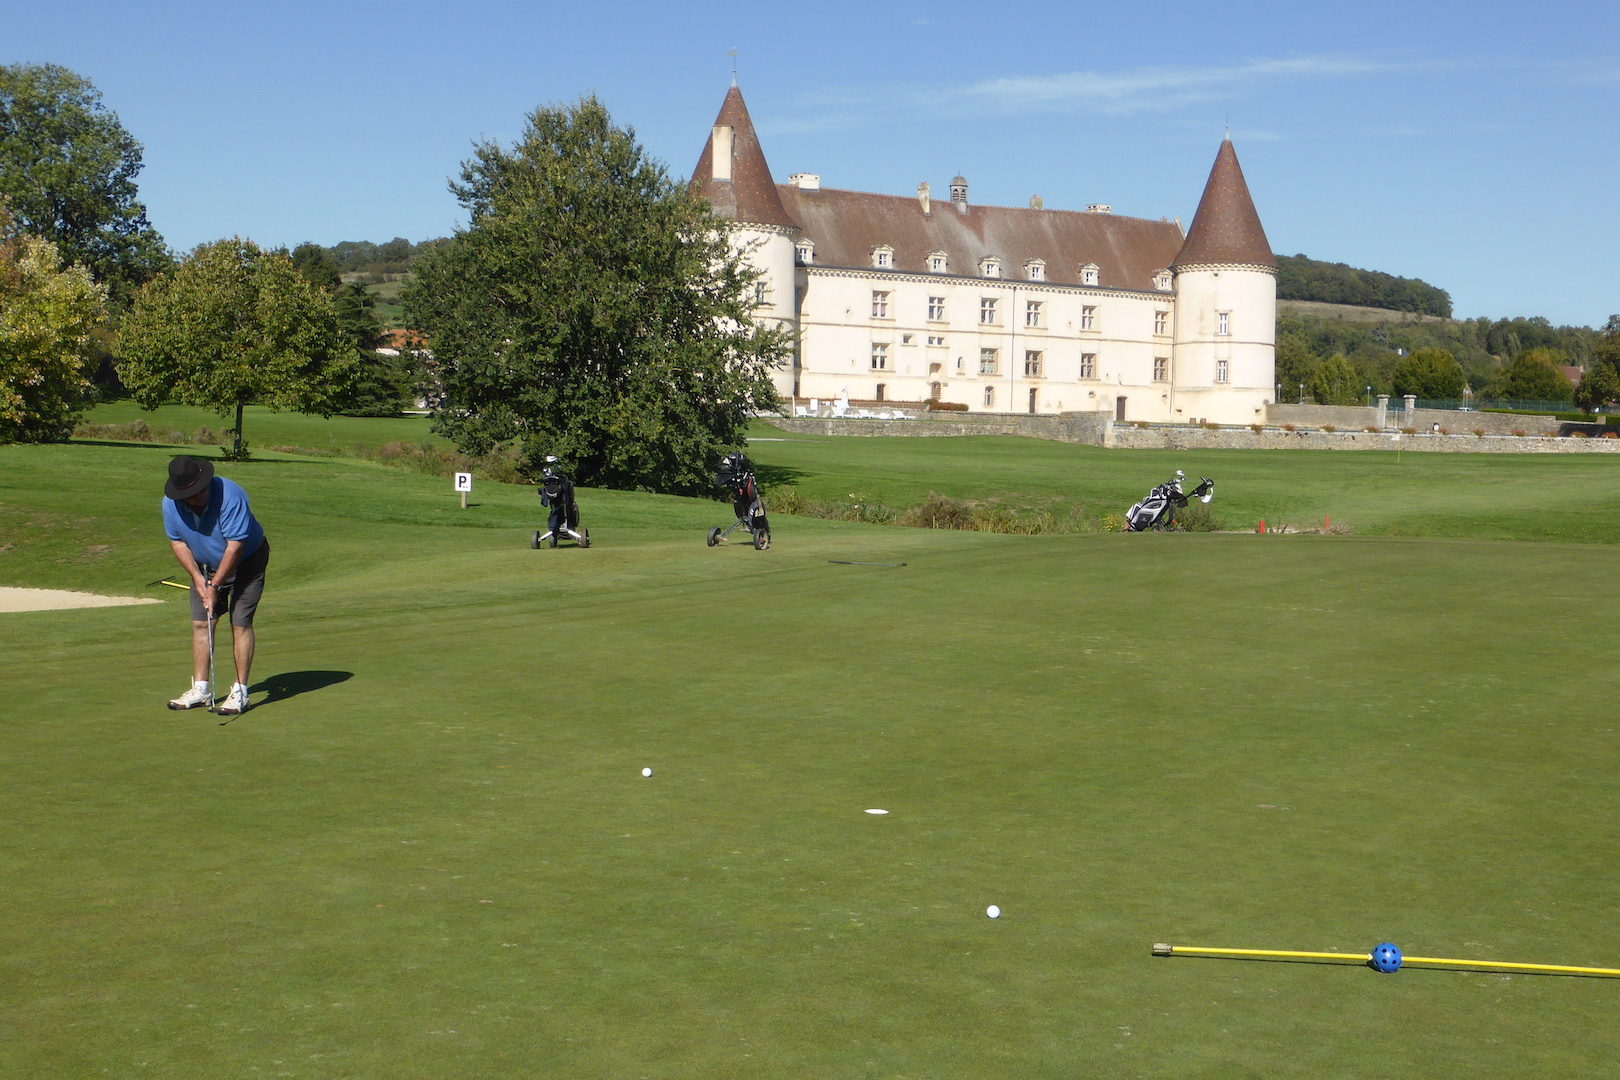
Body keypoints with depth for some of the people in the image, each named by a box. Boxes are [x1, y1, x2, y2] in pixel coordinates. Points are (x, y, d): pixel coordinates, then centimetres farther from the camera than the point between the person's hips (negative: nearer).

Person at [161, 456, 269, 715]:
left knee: (240, 623, -10)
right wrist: (197, 577, -11)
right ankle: (200, 689, 8)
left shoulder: (230, 495, -33)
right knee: (200, 623, -1)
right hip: (206, 565, 5)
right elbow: (177, 541, -1)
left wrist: (215, 586, -23)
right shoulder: (170, 504, -17)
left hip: (246, 560, -5)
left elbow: (235, 546, -29)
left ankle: (240, 692, -5)